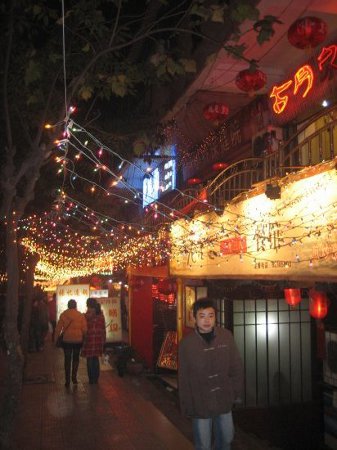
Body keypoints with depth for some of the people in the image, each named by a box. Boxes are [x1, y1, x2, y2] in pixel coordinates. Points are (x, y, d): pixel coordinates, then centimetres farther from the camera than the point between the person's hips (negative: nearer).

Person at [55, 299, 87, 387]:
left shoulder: (63, 314, -4)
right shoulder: (81, 315, -4)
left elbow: (58, 328, -3)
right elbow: (84, 329, -5)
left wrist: (56, 338, 5)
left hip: (67, 340, 0)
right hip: (78, 340, 0)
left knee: (67, 359, 8)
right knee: (76, 358, 18)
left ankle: (67, 380, 8)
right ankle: (74, 377, 13)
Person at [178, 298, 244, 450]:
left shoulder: (226, 336, -7)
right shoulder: (186, 343, -11)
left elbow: (236, 367, 3)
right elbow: (183, 378, -5)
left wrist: (236, 392, 2)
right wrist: (187, 407, -3)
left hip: (224, 400, 2)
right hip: (200, 403, -2)